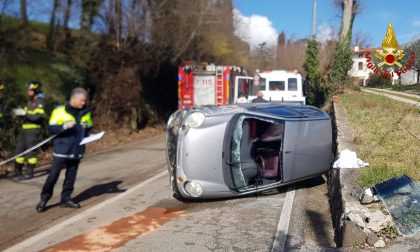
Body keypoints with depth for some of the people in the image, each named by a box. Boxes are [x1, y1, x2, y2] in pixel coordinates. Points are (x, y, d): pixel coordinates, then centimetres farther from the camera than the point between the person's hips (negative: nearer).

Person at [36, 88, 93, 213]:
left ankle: (66, 199, 21)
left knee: (71, 176, 10)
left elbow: (89, 128, 18)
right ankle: (44, 199, 13)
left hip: (76, 151, 4)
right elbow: (51, 128, -9)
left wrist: (87, 136, -2)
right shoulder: (60, 111, -7)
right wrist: (64, 126, -24)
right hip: (61, 150, -4)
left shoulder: (85, 112, 7)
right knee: (53, 175, -2)